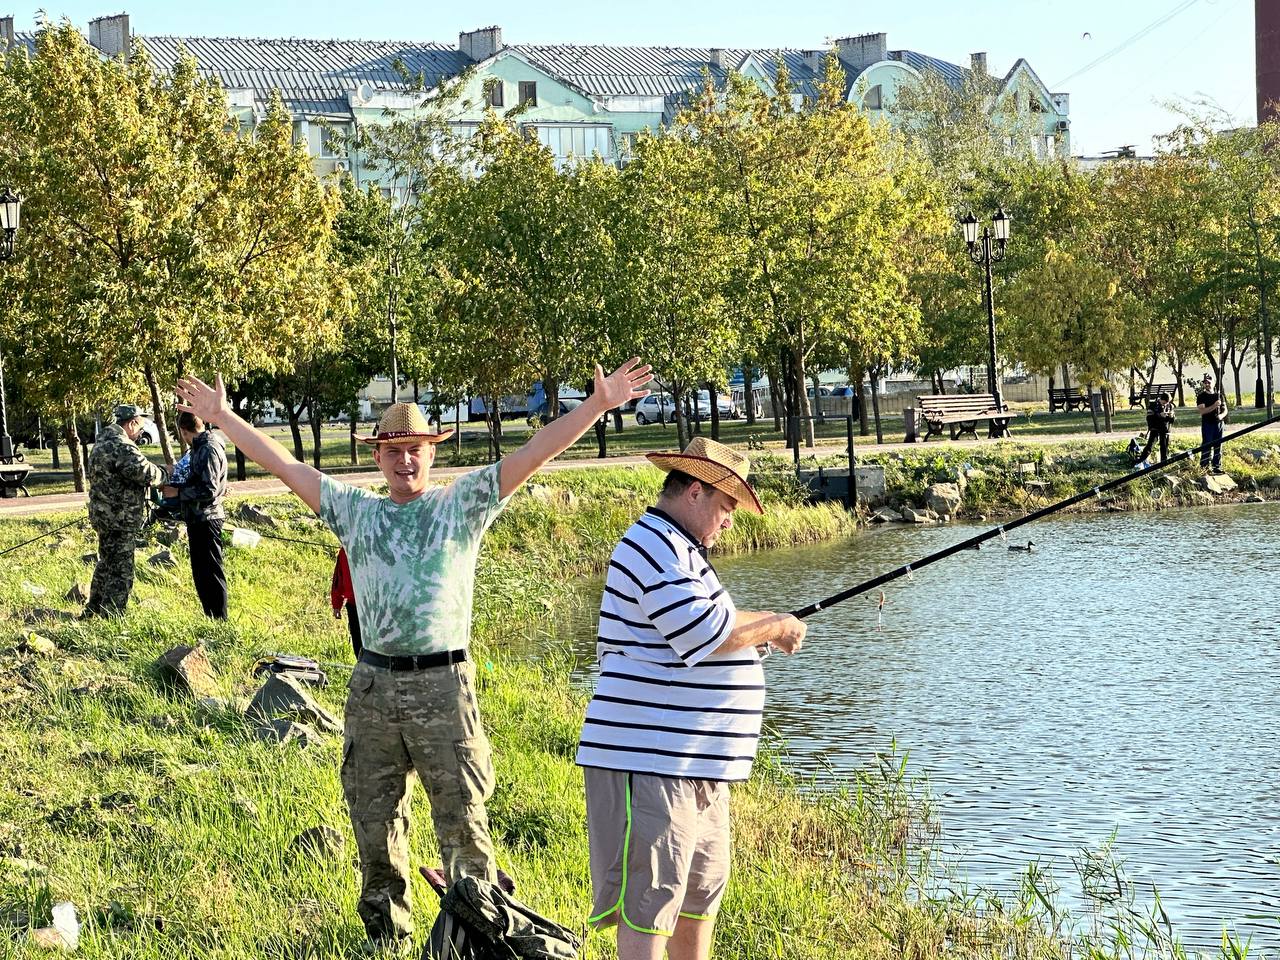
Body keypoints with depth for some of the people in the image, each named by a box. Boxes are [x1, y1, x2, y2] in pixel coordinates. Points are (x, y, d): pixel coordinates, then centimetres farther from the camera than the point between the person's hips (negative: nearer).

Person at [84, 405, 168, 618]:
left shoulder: (103, 441, 13)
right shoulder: (121, 446, -20)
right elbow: (143, 472, -29)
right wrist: (161, 474, -9)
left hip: (104, 514, 10)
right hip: (119, 519, -10)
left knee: (106, 564, 23)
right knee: (121, 571, -3)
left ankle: (92, 611, 32)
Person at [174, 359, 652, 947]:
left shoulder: (461, 504, 3)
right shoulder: (355, 512, 12)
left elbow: (531, 456, -6)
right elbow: (284, 466, 15)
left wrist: (597, 406, -14)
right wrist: (223, 418, 14)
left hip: (443, 684, -4)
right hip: (373, 685, 4)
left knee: (462, 819, -3)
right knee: (375, 821, 12)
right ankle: (385, 934, 24)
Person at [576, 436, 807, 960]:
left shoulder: (679, 549, 22)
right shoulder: (652, 544, -14)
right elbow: (704, 632, -24)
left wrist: (755, 629, 13)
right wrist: (773, 627, -10)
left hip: (694, 762, 11)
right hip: (648, 760, -11)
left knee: (701, 891, 19)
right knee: (648, 903, -12)